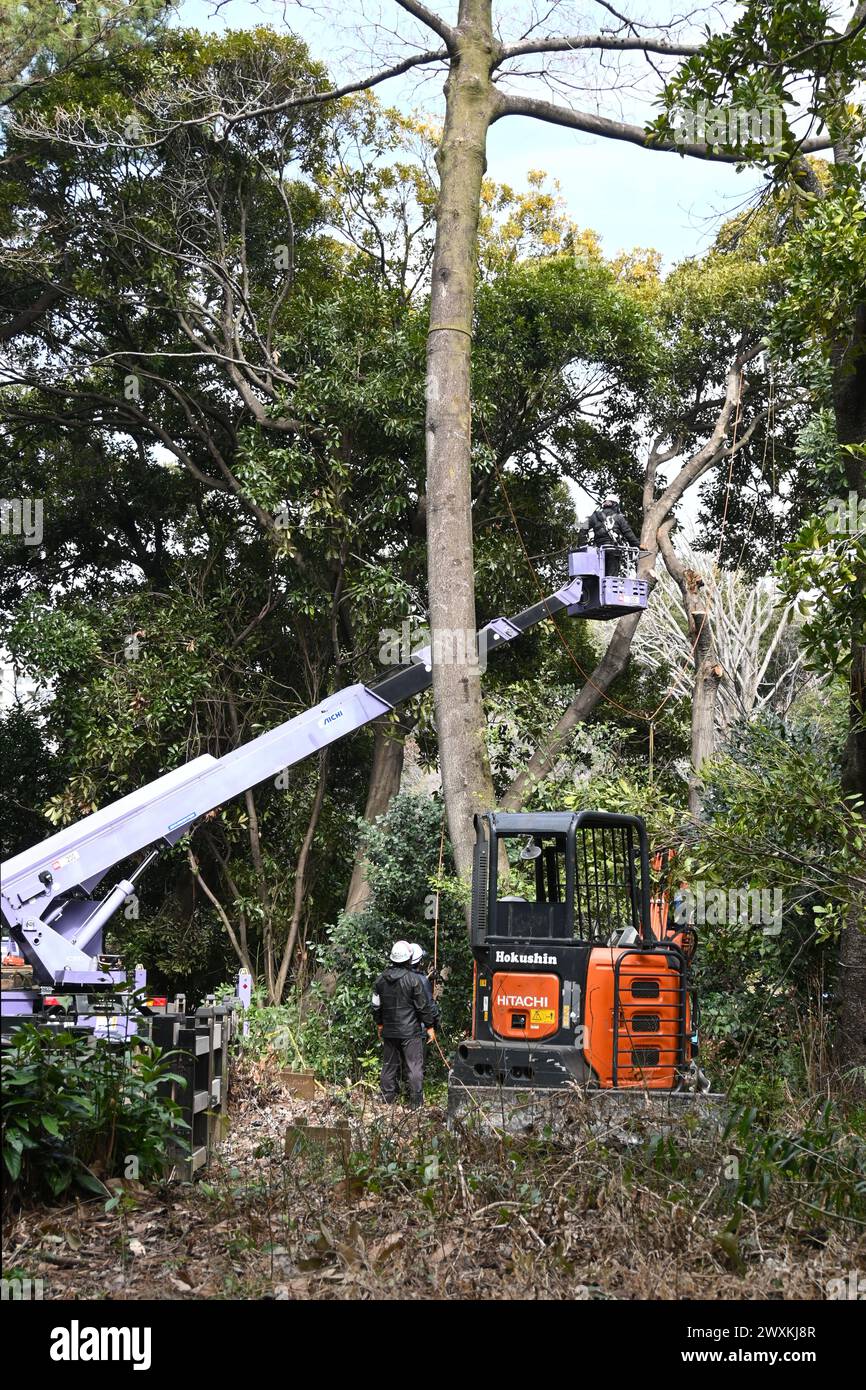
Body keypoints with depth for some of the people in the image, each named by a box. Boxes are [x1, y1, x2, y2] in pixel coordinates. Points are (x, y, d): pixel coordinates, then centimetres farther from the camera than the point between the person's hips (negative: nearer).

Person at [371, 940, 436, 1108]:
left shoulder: (381, 979, 3)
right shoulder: (413, 978, -14)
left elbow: (376, 1005, 12)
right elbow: (423, 1005, -10)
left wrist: (379, 1024, 25)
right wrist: (429, 1026, 0)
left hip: (389, 1031, 5)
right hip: (410, 1031, -5)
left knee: (389, 1065, 14)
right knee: (414, 1066, 1)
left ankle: (387, 1099, 20)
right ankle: (415, 1102, 2)